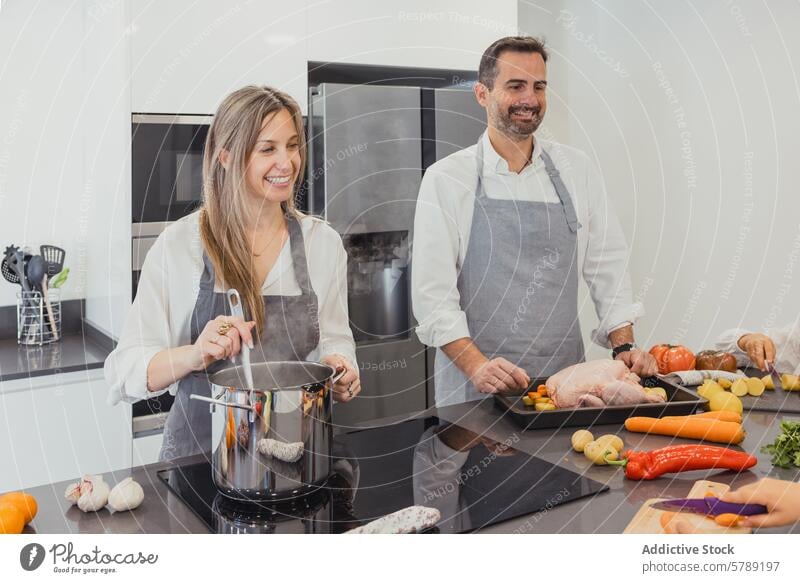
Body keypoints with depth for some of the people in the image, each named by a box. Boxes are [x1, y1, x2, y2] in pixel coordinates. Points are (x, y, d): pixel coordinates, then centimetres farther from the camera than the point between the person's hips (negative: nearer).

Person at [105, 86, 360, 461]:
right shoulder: (178, 244, -5)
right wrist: (195, 355, -23)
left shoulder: (323, 242, 3)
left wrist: (338, 368, -8)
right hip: (200, 449, -4)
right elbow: (126, 370, -5)